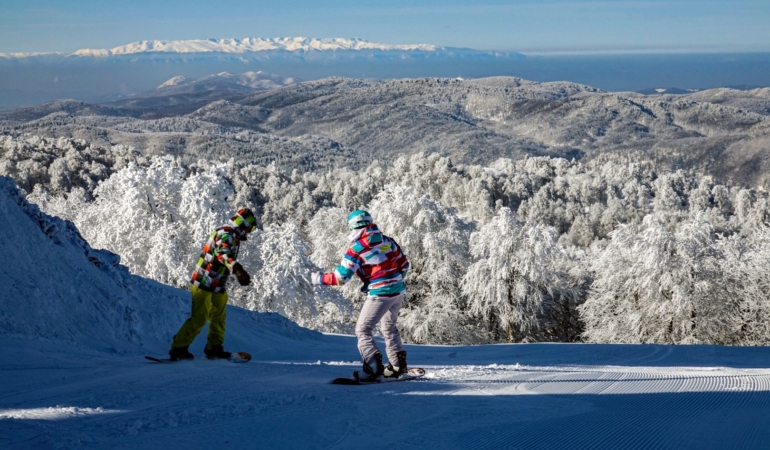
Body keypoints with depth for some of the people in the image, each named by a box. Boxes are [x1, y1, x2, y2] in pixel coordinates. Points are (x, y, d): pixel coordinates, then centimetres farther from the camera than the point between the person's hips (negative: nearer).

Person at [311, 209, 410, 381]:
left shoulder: (356, 249, -11)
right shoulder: (387, 241, 7)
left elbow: (340, 277, -9)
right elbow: (404, 264, 13)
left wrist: (318, 279, 6)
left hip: (380, 294, -7)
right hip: (398, 291, 7)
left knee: (363, 330, 4)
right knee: (389, 327, 25)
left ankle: (374, 368, -5)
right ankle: (398, 365, 31)